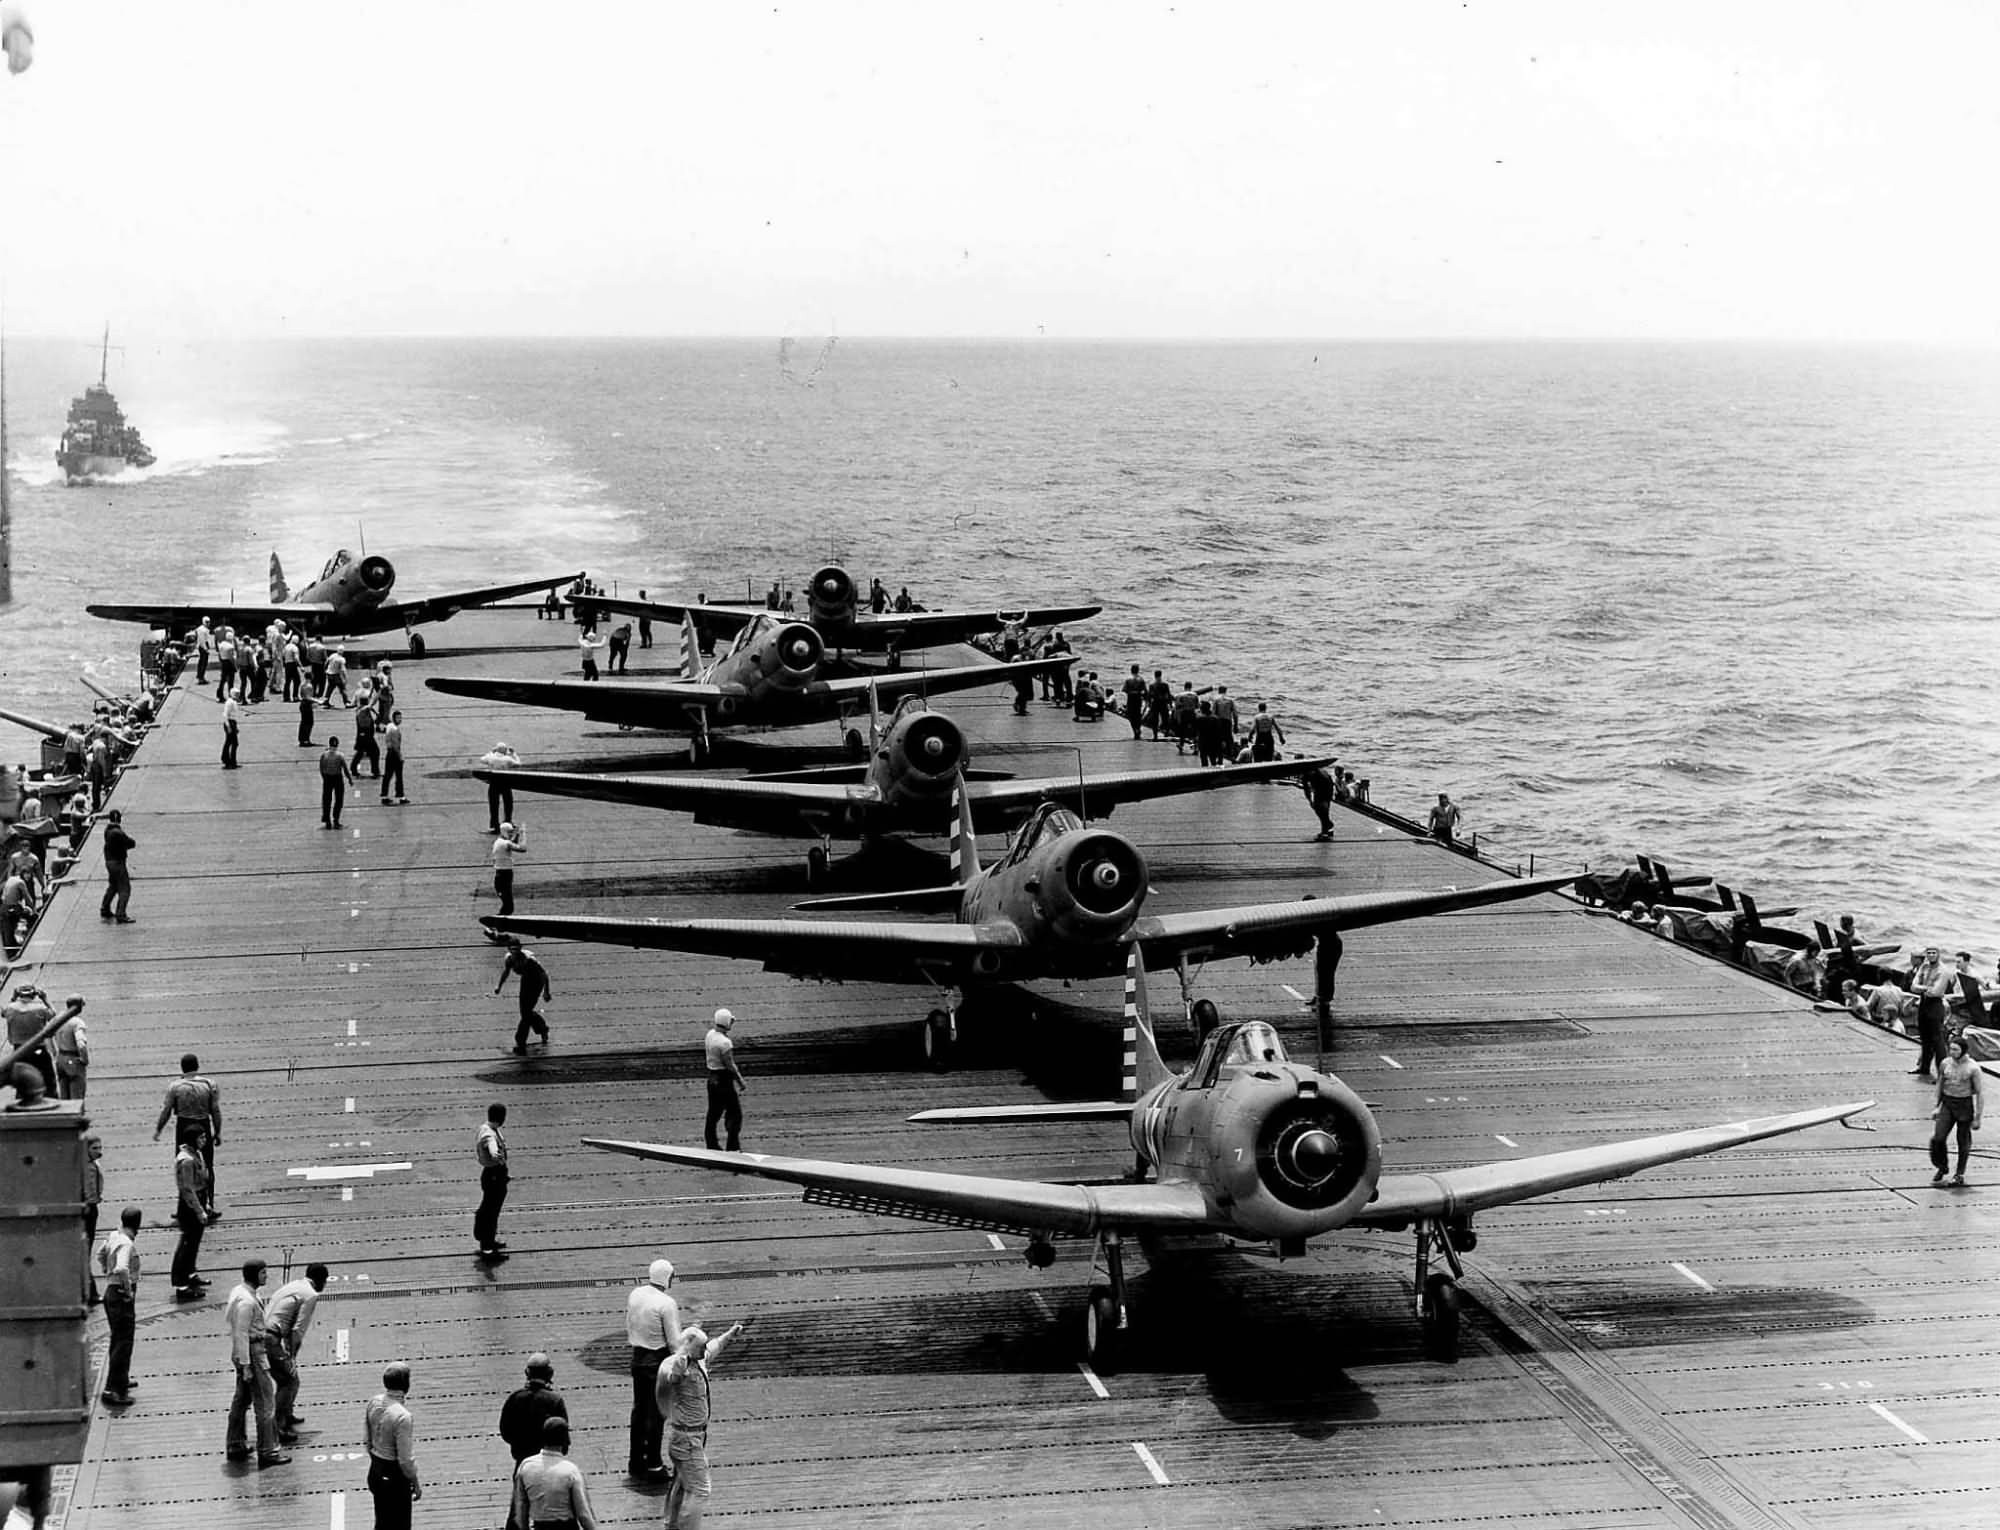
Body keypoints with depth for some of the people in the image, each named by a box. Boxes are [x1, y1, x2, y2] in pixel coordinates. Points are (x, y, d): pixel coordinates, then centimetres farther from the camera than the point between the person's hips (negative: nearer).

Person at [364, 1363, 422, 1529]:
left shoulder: (373, 1402, -7)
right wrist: (416, 1483, -8)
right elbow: (406, 1459, -22)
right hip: (395, 1477, -7)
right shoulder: (402, 1417, -29)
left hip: (375, 1472, 7)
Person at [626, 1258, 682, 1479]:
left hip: (637, 1358, 7)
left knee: (639, 1409, 18)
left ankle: (635, 1461, 26)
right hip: (658, 1360, -7)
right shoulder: (666, 1304, -21)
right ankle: (653, 1464, 8)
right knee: (656, 1413, 3)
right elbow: (675, 1341, -17)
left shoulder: (635, 1294, 0)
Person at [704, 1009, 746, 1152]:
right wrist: (740, 1081, -12)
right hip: (724, 1079, -9)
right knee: (735, 1113, 1)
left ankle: (712, 1146, 19)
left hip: (712, 1078, 9)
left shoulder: (709, 1035, 4)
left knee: (713, 1113, 14)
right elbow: (730, 1065, -21)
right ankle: (733, 1147, 0)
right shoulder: (724, 1042, -23)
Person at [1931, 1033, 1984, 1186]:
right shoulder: (1945, 1063, 1)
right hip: (1947, 1103, 3)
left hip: (1965, 1105, -3)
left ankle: (1960, 1174, 24)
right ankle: (1941, 1168, 14)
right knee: (1937, 1138, -8)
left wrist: (1977, 1118, -10)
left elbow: (1980, 1093, -9)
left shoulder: (1973, 1068, -13)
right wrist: (1936, 1106, 16)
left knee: (1964, 1142, 6)